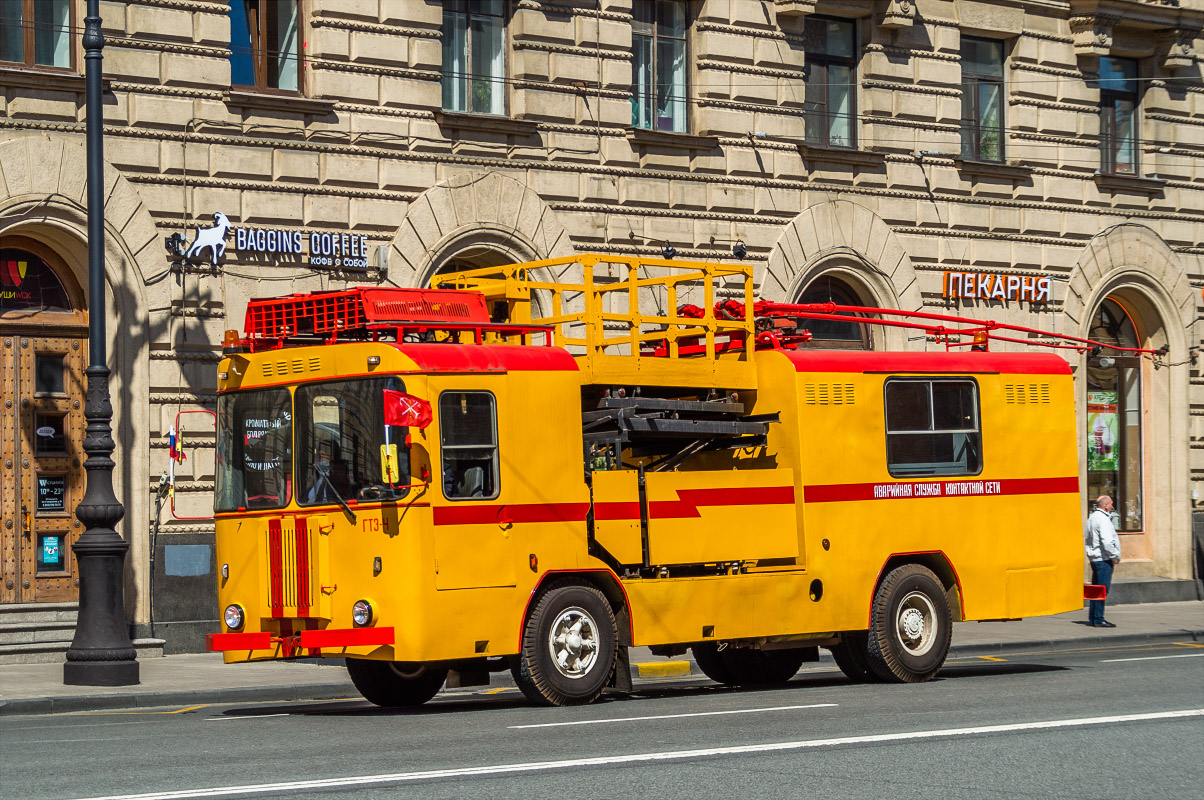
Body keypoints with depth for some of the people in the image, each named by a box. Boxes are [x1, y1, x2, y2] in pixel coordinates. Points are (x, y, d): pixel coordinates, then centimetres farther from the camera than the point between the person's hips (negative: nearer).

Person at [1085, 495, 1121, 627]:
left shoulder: (1092, 518, 16)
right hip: (1104, 559, -10)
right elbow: (1107, 541, -24)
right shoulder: (1103, 519, -15)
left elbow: (1087, 540, 22)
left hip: (1094, 558, 10)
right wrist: (1114, 556, -14)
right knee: (1102, 590, -8)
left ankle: (1092, 618, 16)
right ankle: (1098, 619, -9)